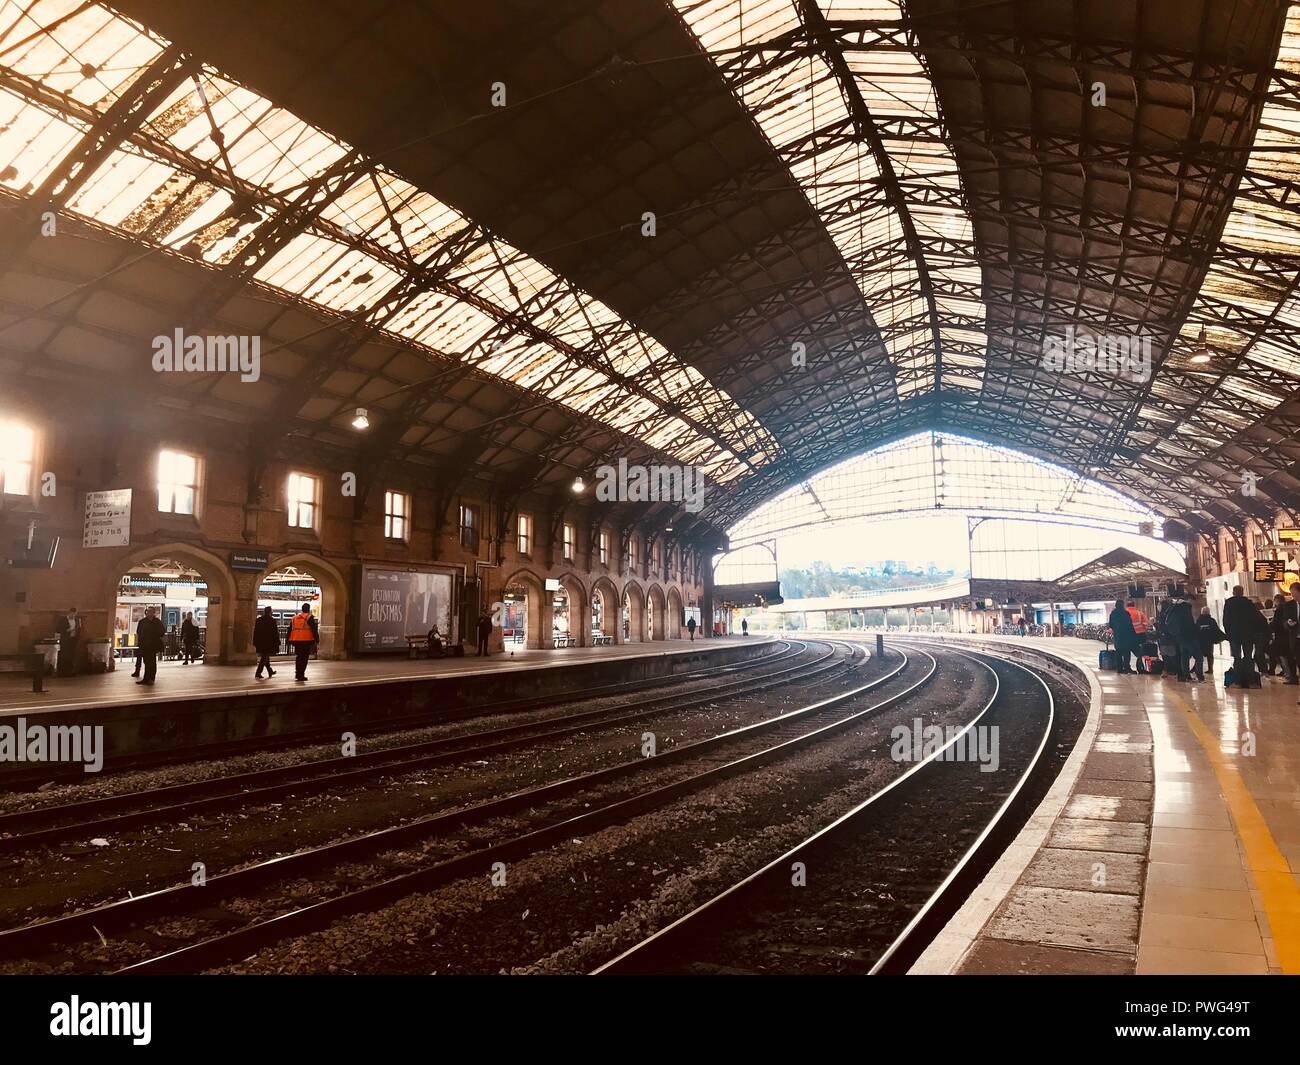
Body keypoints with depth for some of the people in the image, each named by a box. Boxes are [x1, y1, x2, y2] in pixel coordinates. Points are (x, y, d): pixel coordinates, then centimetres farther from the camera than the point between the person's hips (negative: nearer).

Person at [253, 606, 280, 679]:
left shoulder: (258, 620, 6)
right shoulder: (272, 620, -11)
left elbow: (255, 632, 8)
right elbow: (275, 632, -10)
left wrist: (254, 643, 13)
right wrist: (277, 642, -3)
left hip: (260, 642, 7)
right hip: (268, 642, -7)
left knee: (265, 657, 19)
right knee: (264, 658, -3)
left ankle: (270, 672, 34)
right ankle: (258, 674, -10)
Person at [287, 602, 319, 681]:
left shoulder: (294, 618, 12)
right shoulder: (309, 618, -5)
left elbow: (290, 630, 16)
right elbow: (314, 630, -9)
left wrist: (289, 641, 20)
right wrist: (317, 639, -3)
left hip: (296, 641, 6)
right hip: (306, 641, -5)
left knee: (298, 657, 18)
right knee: (304, 658, -2)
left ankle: (297, 674, 23)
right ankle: (301, 675, -5)